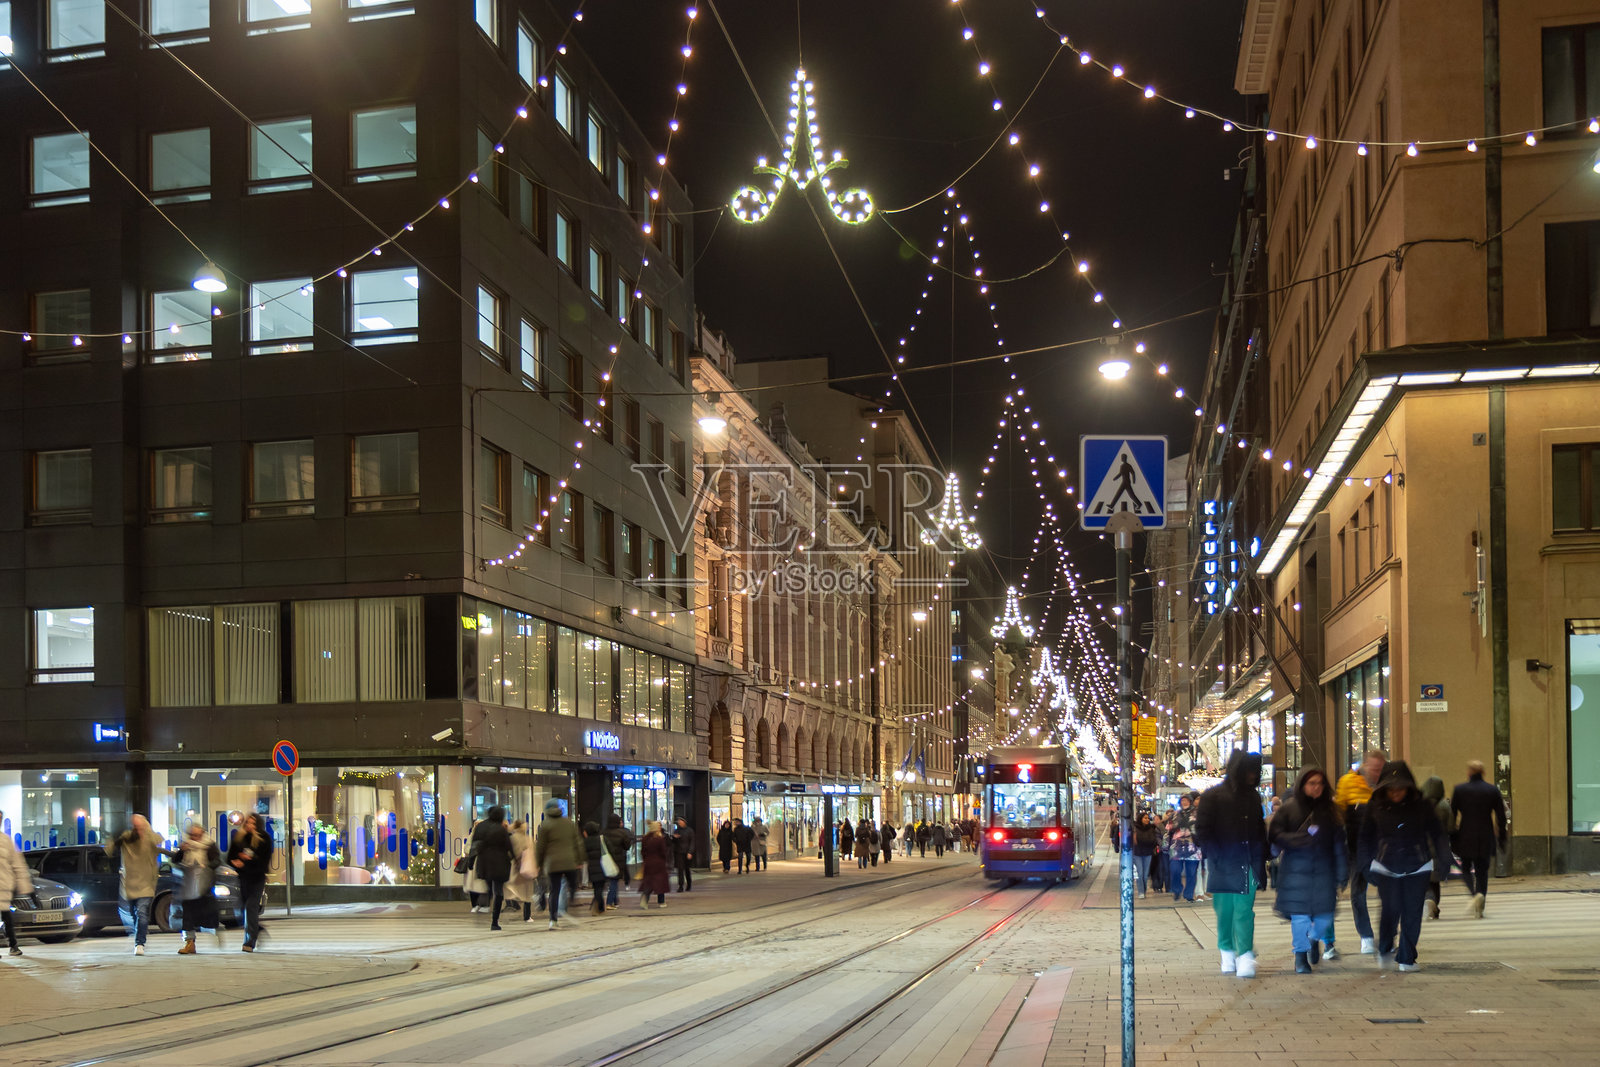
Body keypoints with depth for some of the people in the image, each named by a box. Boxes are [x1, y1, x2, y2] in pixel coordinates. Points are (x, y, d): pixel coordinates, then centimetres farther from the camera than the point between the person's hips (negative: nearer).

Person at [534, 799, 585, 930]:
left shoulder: (544, 826, -1)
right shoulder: (570, 823, 9)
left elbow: (540, 847, 1)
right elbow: (578, 843, 11)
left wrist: (539, 864, 12)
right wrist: (580, 861, 15)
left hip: (553, 864, -1)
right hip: (570, 862, 1)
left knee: (554, 891, 1)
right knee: (573, 887, 12)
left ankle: (553, 919, -4)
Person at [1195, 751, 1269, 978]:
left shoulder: (1252, 797, 12)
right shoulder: (1213, 797, -3)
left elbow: (1260, 831, 21)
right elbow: (1202, 833, -6)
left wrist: (1260, 861, 10)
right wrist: (1218, 860, -12)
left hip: (1248, 869, 3)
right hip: (1224, 869, -3)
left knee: (1245, 912, -6)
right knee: (1224, 913, 6)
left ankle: (1245, 958, -11)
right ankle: (1228, 955, 20)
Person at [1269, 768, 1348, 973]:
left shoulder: (1330, 811, 8)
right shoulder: (1287, 810, 0)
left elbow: (1339, 844, 7)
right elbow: (1275, 837, -7)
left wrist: (1341, 876, 2)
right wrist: (1303, 838, -19)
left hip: (1323, 871, 2)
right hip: (1296, 870, -2)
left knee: (1324, 917, 2)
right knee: (1299, 915, -2)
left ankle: (1315, 938, 35)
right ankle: (1300, 955, 15)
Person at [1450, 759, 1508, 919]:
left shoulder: (1459, 790, -3)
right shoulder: (1493, 790, 1)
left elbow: (1452, 815, -1)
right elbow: (1501, 817, 4)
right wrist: (1501, 838, 11)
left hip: (1465, 838, -2)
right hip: (1486, 838, 2)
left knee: (1466, 869, 12)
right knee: (1482, 871, 11)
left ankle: (1476, 894, -15)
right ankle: (1479, 907, 7)